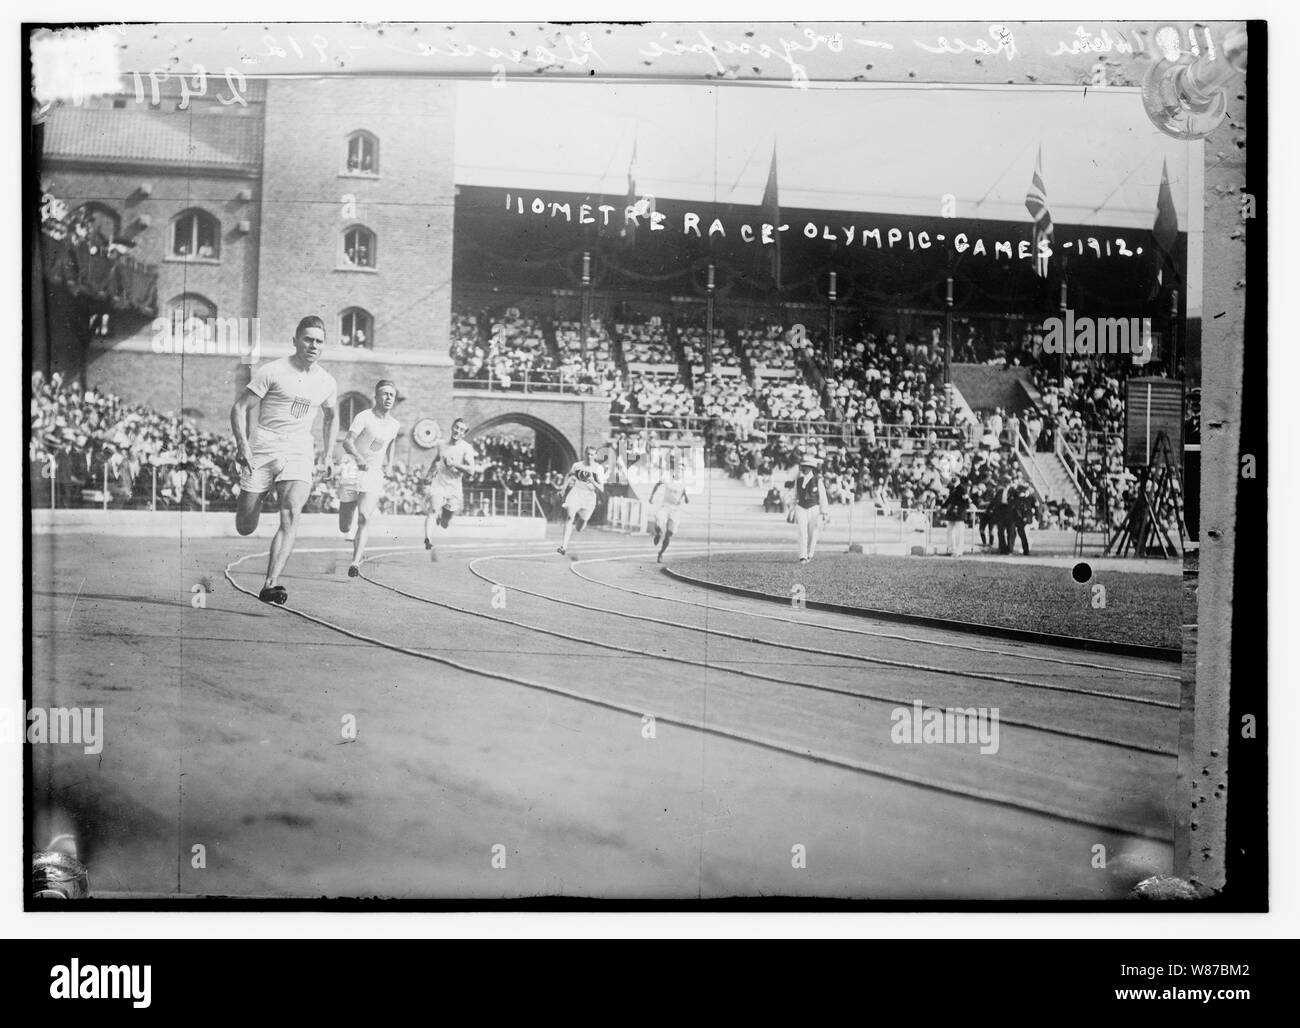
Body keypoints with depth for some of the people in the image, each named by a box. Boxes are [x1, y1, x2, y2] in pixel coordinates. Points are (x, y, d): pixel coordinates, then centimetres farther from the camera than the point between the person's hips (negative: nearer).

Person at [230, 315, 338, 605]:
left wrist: (329, 453, 18)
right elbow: (239, 408, -3)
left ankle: (270, 585, -25)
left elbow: (330, 418, 29)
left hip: (299, 453, 2)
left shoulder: (327, 383, 10)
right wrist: (242, 444, -16)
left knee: (291, 517, -21)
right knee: (245, 528, 1)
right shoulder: (272, 371, -4)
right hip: (262, 450, -2)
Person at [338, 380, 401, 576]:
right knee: (344, 527, 5)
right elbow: (347, 441, -25)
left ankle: (355, 563, -23)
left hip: (373, 476, 2)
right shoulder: (364, 417, -10)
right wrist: (358, 457, -42)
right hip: (352, 472, -2)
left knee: (364, 519, -20)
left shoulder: (394, 426, 7)